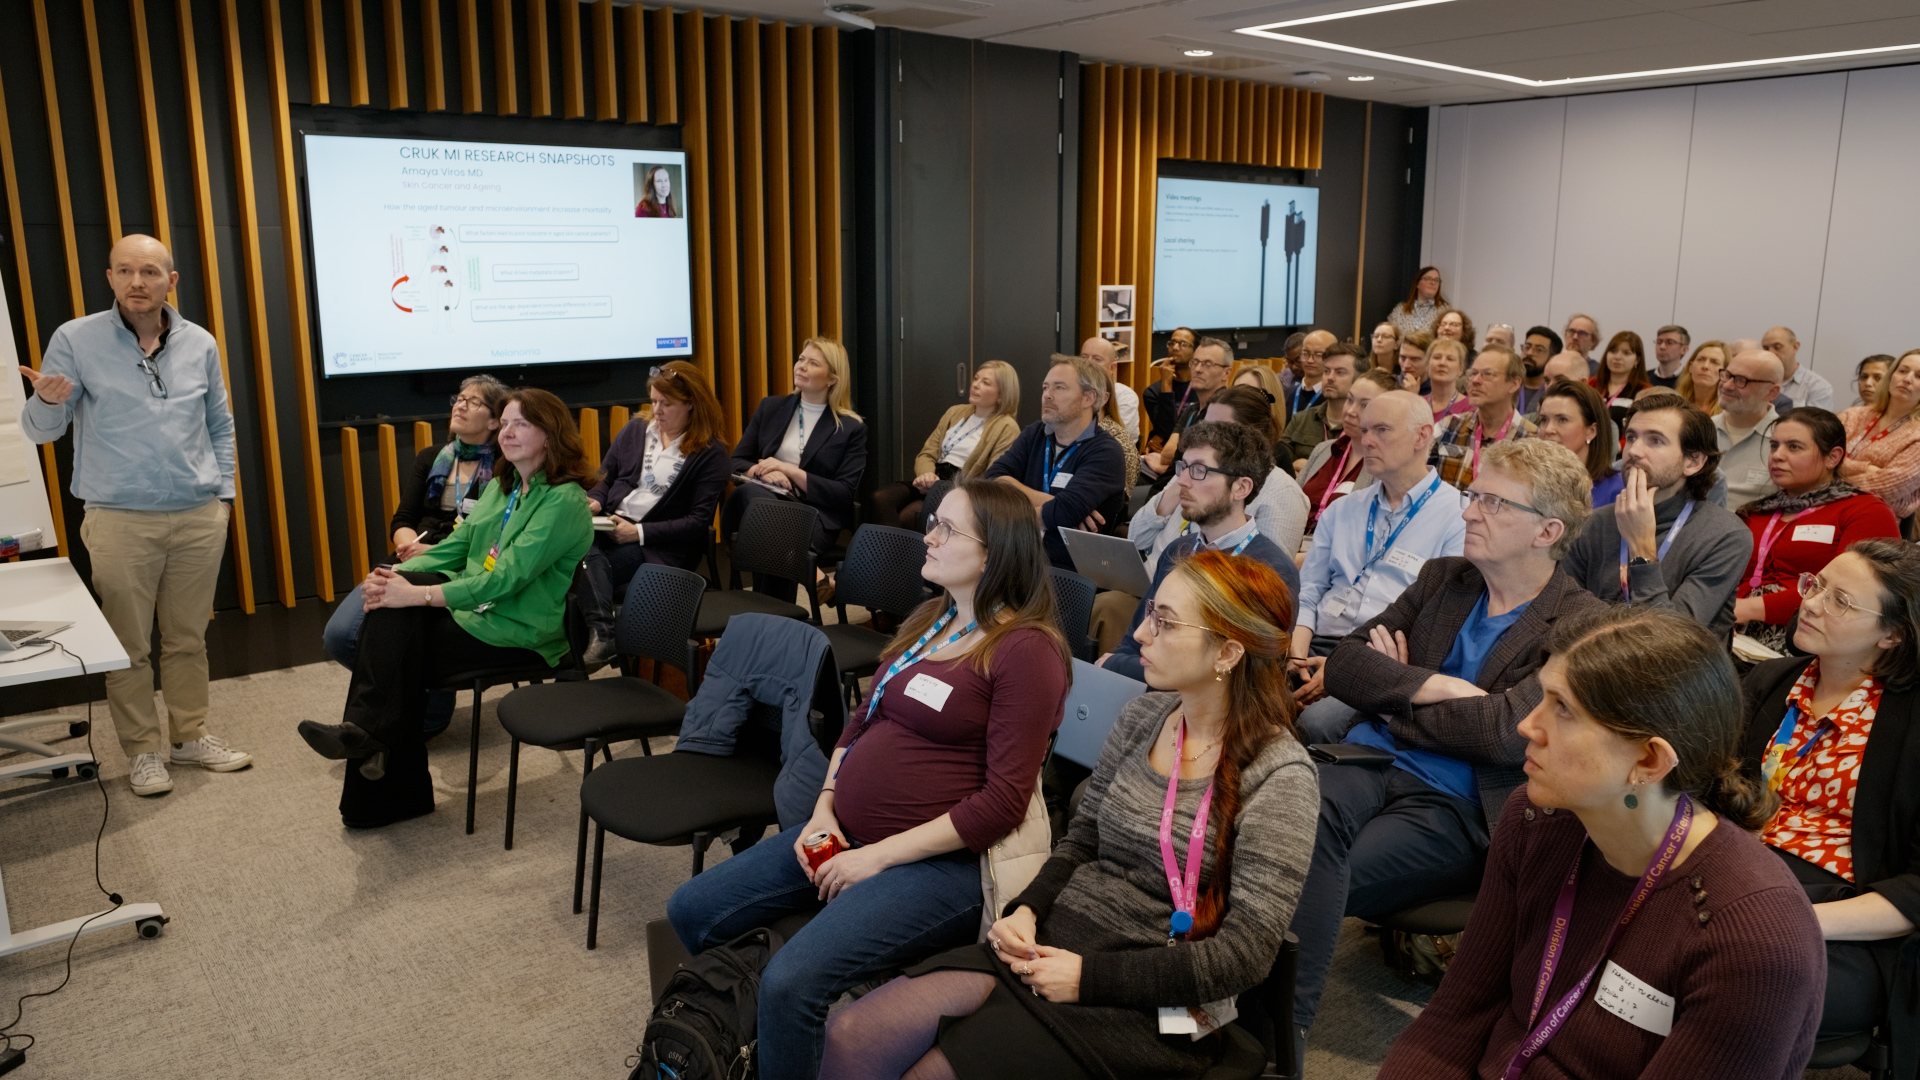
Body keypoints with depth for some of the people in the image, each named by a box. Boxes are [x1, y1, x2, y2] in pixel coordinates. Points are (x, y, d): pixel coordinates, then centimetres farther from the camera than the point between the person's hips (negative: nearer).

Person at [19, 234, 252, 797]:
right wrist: (47, 400, -24)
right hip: (121, 522, -2)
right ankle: (143, 749, 17)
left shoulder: (200, 343, 7)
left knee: (188, 638, 12)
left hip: (200, 519, 3)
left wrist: (224, 491, 10)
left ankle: (190, 734, 25)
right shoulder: (75, 339, -2)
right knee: (129, 645, 4)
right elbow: (39, 429, -2)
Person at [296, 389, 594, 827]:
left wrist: (417, 595, -26)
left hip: (522, 633, -7)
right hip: (476, 608, 8)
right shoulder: (501, 487, 16)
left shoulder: (564, 502, -14)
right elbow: (456, 545, 13)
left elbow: (506, 578, -23)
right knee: (390, 610, -20)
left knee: (395, 648, -21)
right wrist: (396, 576, -7)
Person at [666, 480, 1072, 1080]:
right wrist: (824, 810, 4)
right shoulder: (927, 620, 13)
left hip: (939, 861, -9)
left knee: (789, 983, -26)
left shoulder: (1026, 649, -14)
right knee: (690, 912, 6)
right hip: (845, 834, 9)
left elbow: (1003, 800, -18)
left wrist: (879, 856, -16)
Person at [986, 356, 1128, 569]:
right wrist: (1046, 502, -15)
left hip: (1070, 571, -4)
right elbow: (993, 479, -4)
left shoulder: (1106, 453, -9)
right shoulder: (1034, 434, 10)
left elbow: (1064, 511, -23)